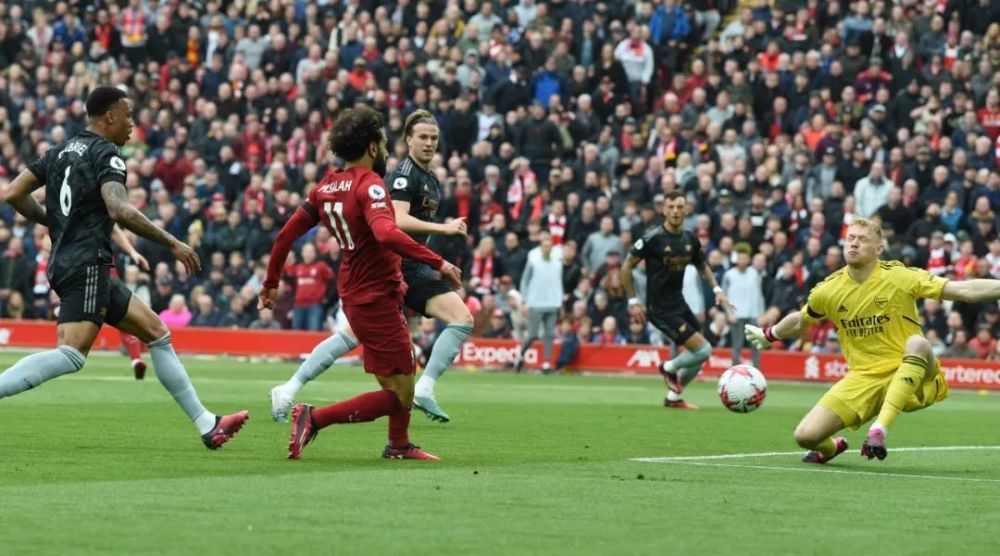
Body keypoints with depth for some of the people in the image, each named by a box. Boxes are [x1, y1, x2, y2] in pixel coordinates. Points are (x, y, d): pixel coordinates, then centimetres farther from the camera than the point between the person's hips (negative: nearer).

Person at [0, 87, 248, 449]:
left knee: (156, 333, 11)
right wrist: (172, 244, -17)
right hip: (87, 266, -10)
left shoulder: (61, 152, 18)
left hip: (64, 264, 10)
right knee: (71, 355, -22)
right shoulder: (105, 154, -7)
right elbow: (119, 210, -22)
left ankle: (207, 426, 11)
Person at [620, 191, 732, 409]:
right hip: (660, 309, -7)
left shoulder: (690, 239, 2)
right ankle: (669, 368, 14)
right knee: (703, 350, -14)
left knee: (699, 355, 11)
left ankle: (673, 397, 30)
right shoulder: (653, 239, -17)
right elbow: (626, 267, -9)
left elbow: (702, 267, 19)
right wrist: (633, 301, -9)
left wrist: (717, 289, 3)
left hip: (679, 304, 7)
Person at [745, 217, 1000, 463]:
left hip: (911, 379, -3)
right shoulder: (828, 290, 2)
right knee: (805, 435, -12)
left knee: (917, 343, -38)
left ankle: (880, 429, -38)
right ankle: (831, 447, 29)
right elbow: (800, 321, 25)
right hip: (862, 379, 3)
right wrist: (768, 335, 36)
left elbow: (963, 290, -17)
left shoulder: (898, 277, -10)